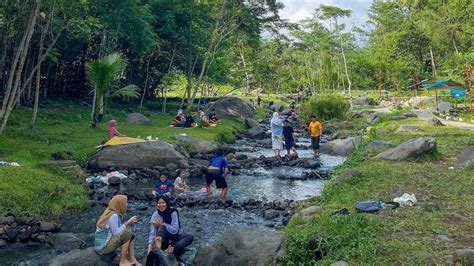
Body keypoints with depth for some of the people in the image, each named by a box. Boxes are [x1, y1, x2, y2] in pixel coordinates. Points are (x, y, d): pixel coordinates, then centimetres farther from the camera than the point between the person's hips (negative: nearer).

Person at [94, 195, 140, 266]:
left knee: (131, 233, 7)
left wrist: (128, 223, -1)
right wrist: (127, 223, -14)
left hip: (106, 243, 10)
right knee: (127, 232, -20)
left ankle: (132, 259, 0)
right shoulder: (113, 216, -21)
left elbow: (119, 229, 10)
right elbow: (116, 233, -21)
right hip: (103, 247, -10)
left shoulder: (116, 214, 6)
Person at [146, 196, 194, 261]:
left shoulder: (173, 212, -16)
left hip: (176, 236, 0)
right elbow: (152, 233, -20)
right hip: (165, 237, 0)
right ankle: (158, 246, -60)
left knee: (190, 237, -28)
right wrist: (150, 246, -34)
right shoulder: (155, 215, -12)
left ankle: (172, 249, -48)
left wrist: (161, 224, -22)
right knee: (162, 227, -32)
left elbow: (175, 230, -22)